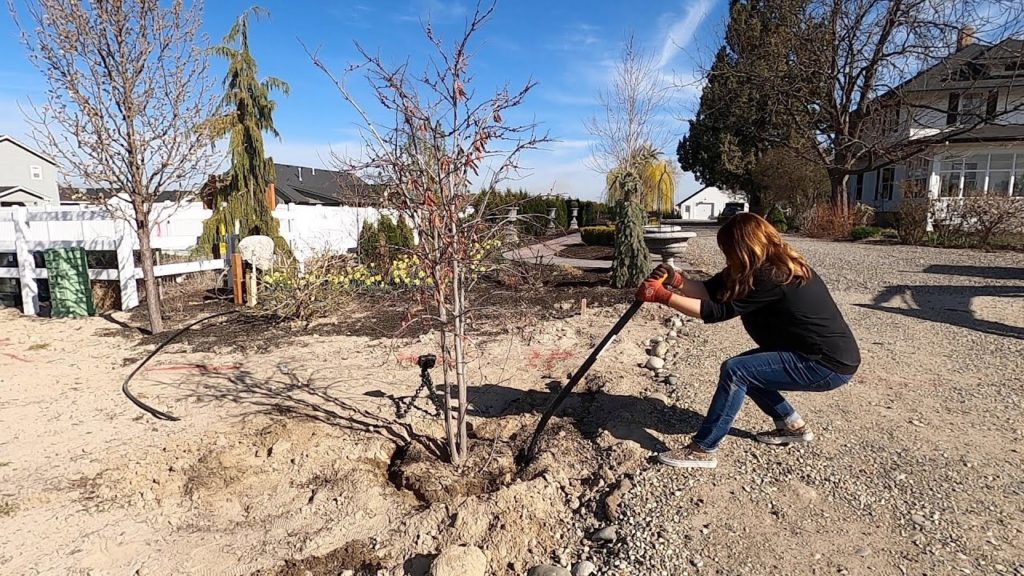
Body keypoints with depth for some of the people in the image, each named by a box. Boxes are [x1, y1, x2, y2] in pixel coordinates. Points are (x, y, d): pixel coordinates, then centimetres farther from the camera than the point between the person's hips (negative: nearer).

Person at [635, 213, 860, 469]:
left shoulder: (771, 277, -24)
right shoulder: (771, 265, 5)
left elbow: (719, 311, -25)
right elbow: (711, 291, 0)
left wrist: (664, 297, -26)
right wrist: (677, 281, -15)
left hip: (830, 364, -10)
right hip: (826, 355, 10)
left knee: (735, 371, -20)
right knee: (745, 368, 12)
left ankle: (702, 450, -13)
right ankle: (792, 426, 23)